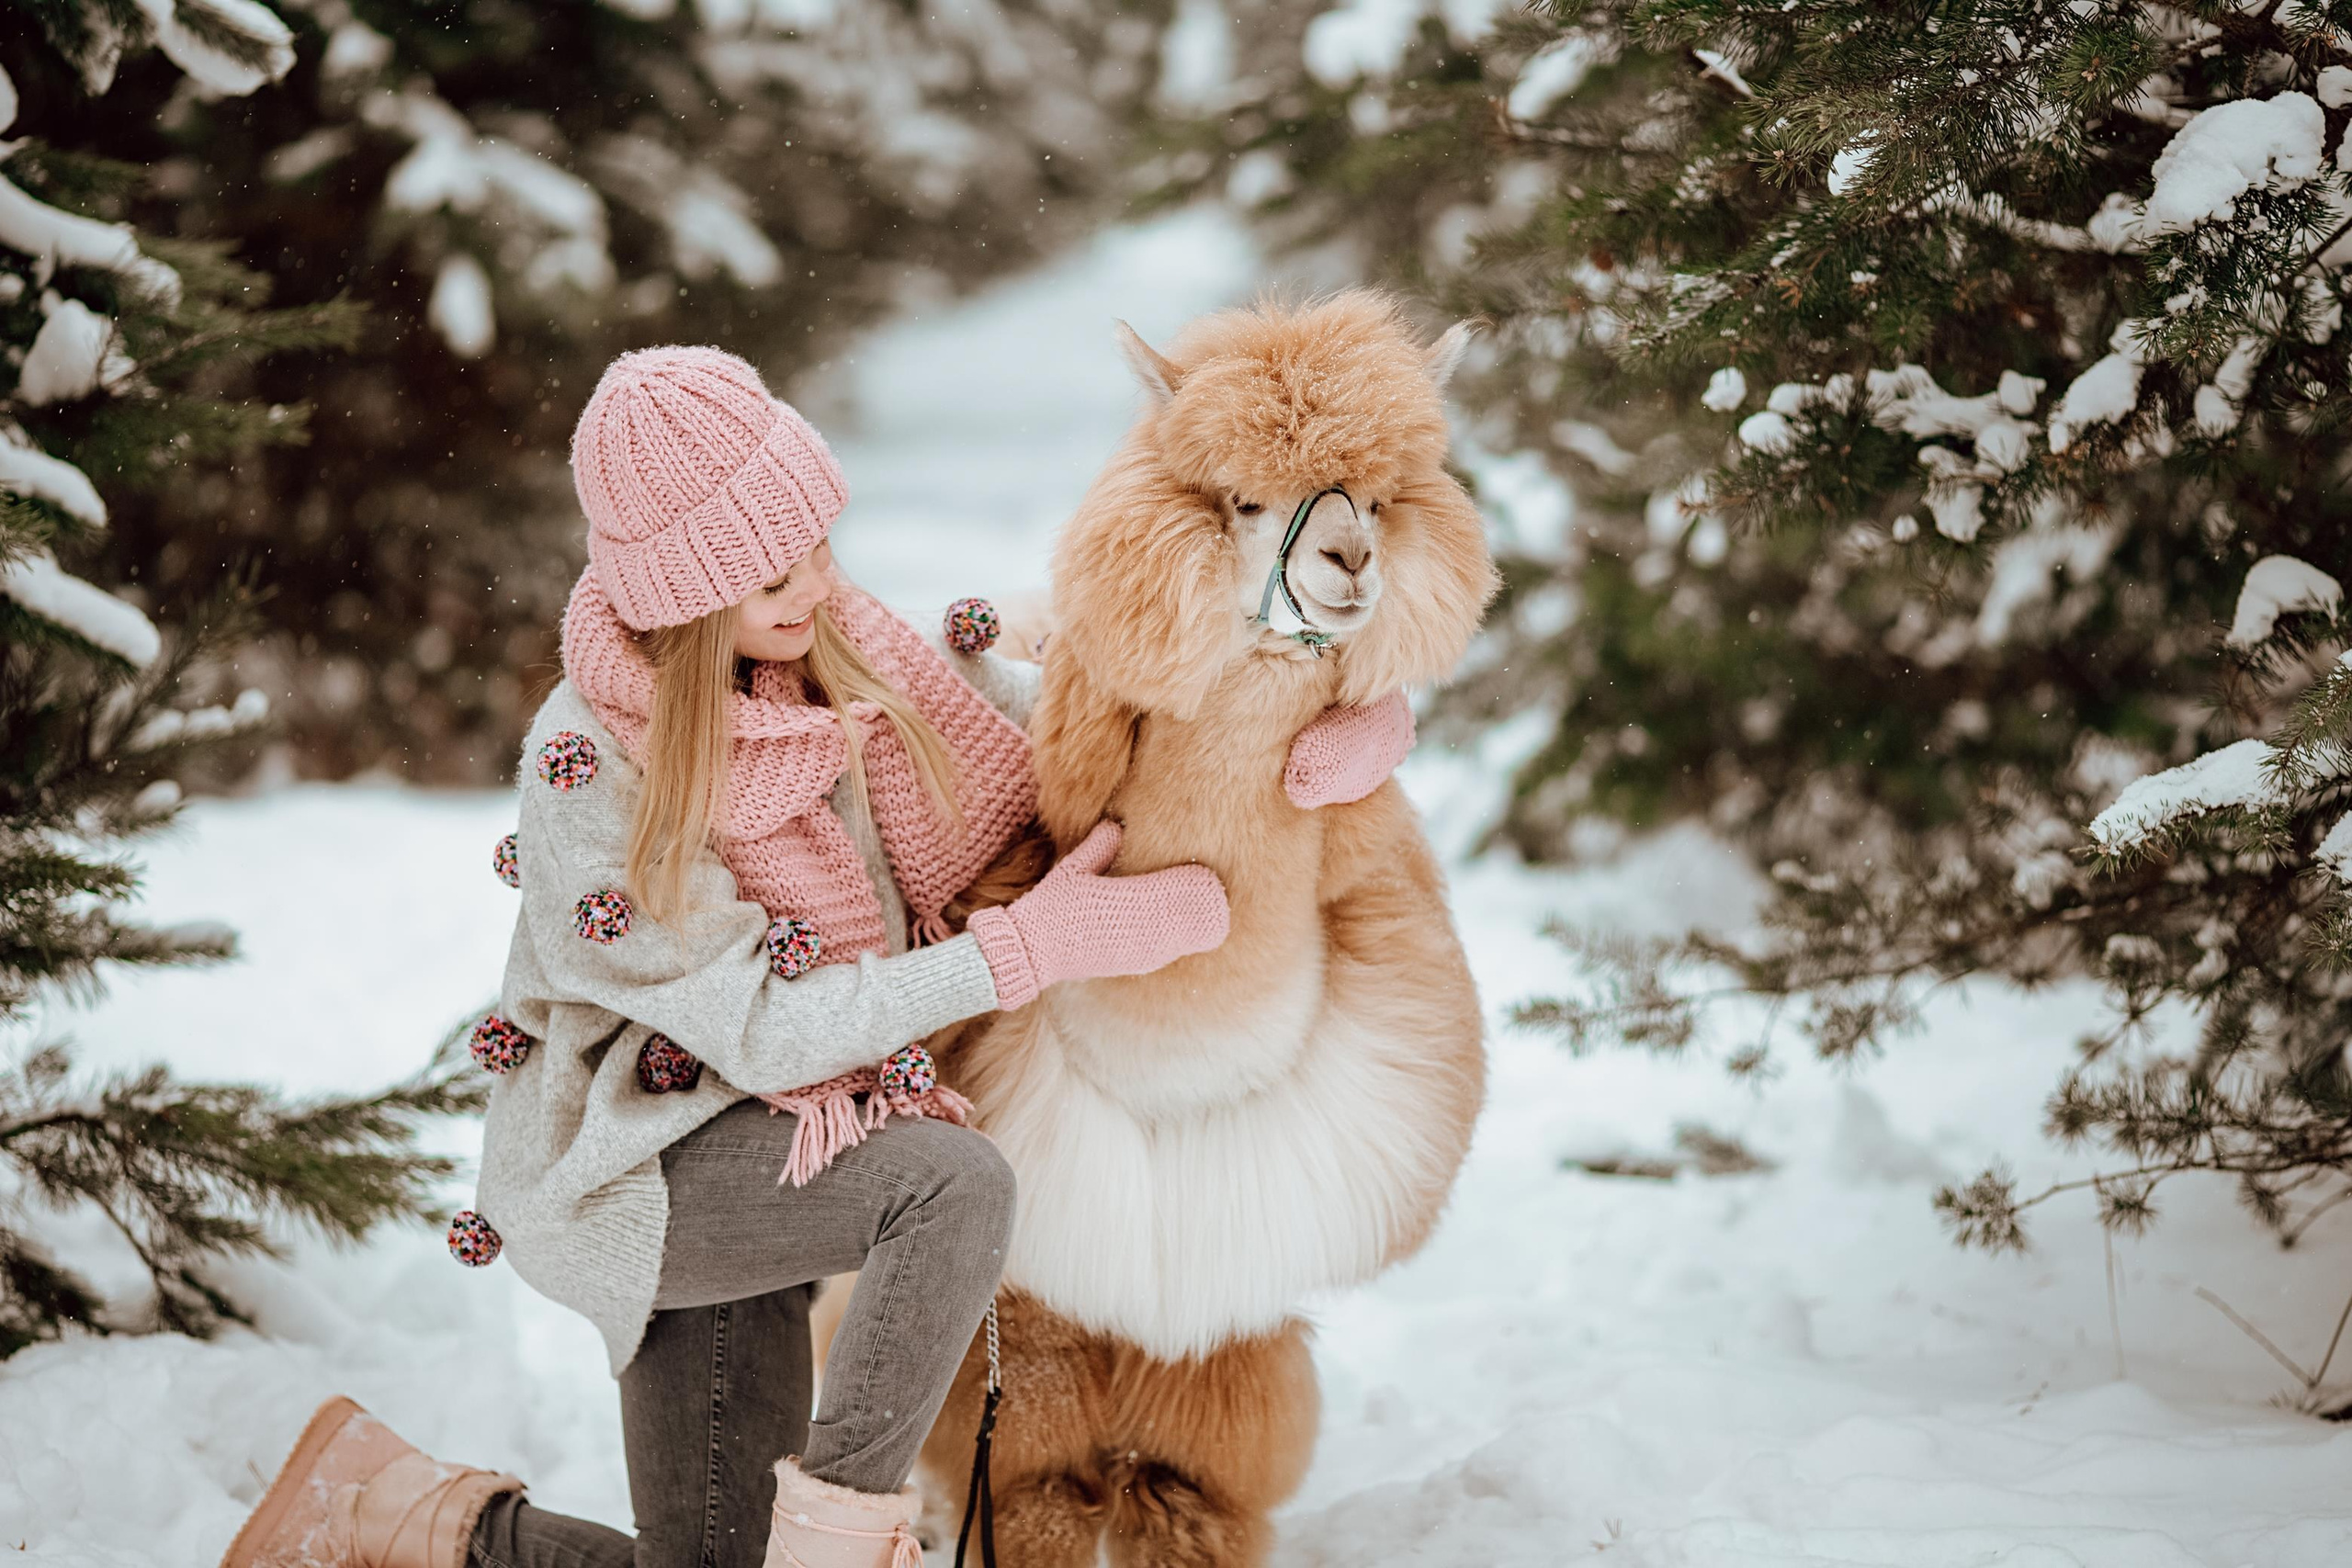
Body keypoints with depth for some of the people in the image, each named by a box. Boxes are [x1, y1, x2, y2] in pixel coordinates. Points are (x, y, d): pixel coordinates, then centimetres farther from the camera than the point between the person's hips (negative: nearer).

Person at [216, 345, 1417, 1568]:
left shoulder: (844, 654, -4)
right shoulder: (588, 767, -22)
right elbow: (762, 1033, -22)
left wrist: (1332, 728, -15)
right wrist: (1036, 945, -23)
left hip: (764, 1159, 7)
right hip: (629, 1163, -7)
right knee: (955, 1182, -32)